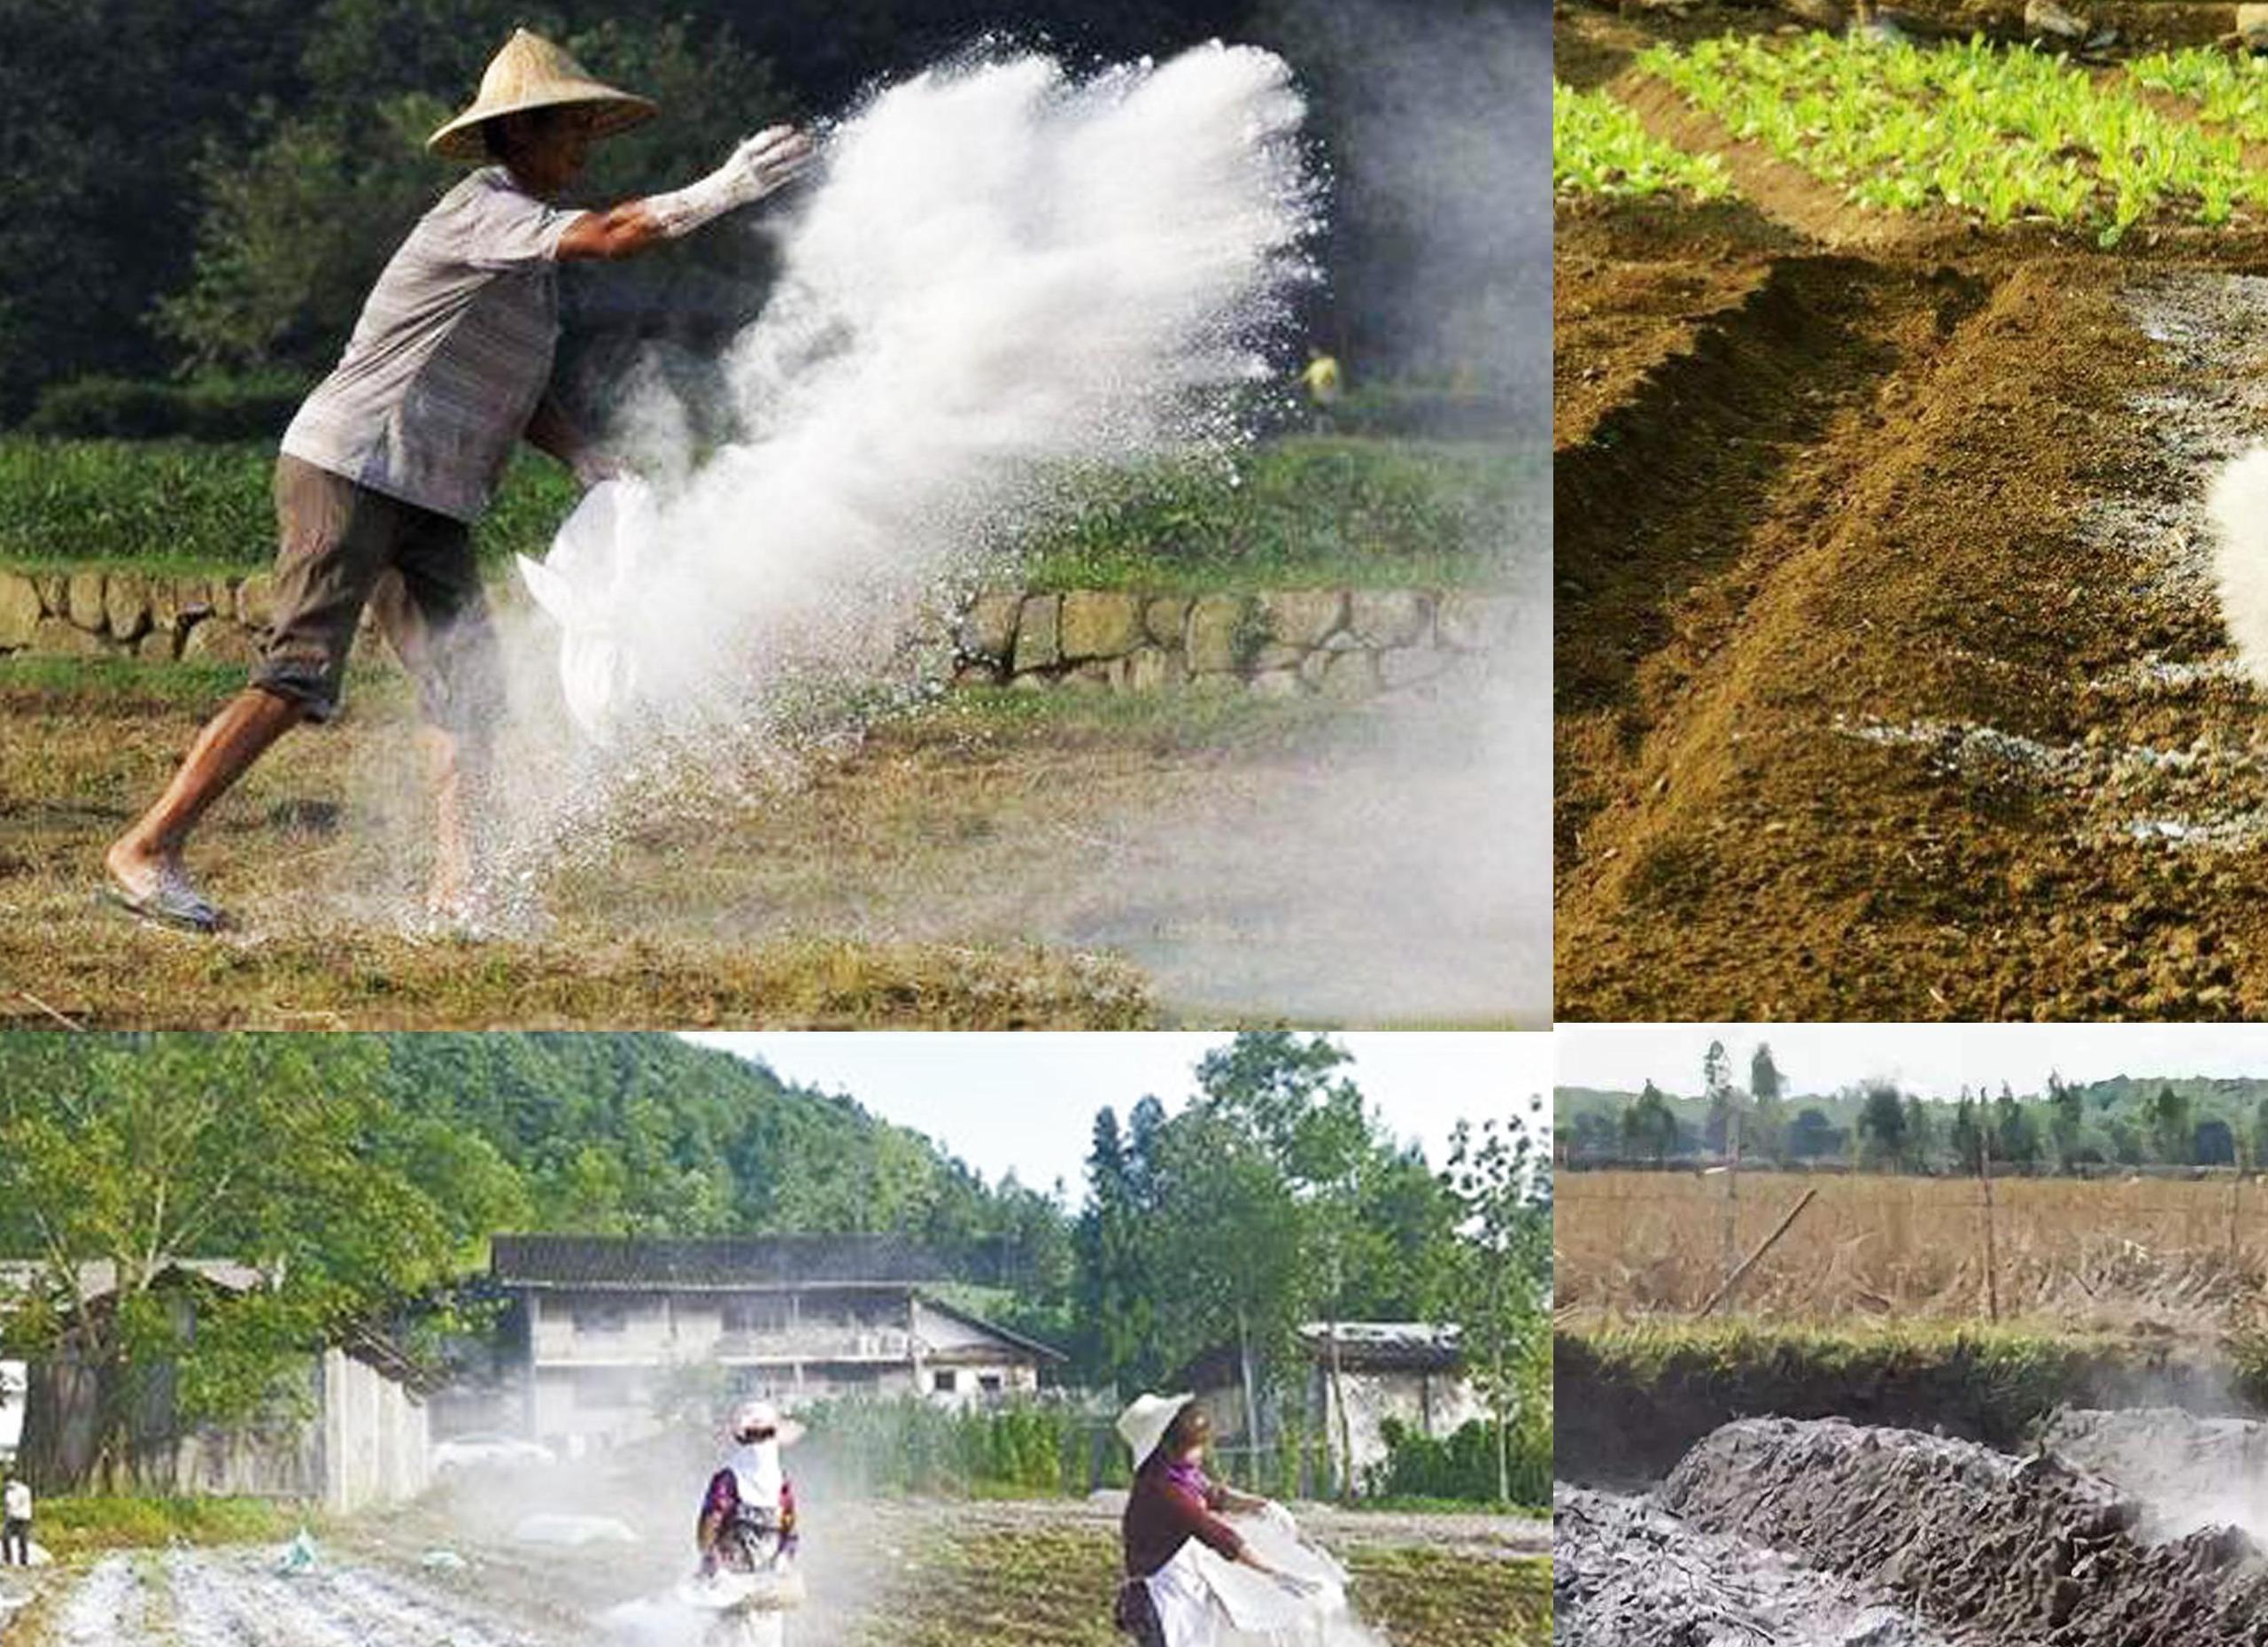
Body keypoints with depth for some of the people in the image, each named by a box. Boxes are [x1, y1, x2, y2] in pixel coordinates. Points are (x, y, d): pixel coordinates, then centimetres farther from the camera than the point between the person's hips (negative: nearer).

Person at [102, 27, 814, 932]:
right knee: (299, 678, -14)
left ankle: (456, 890, 5)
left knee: (467, 688, 2)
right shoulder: (480, 211, -13)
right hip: (350, 473, -10)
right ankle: (143, 853, -11)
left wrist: (589, 462, 5)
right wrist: (722, 191, -27)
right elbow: (609, 236, -28)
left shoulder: (524, 234, 17)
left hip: (430, 503, 10)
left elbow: (515, 395, 19)